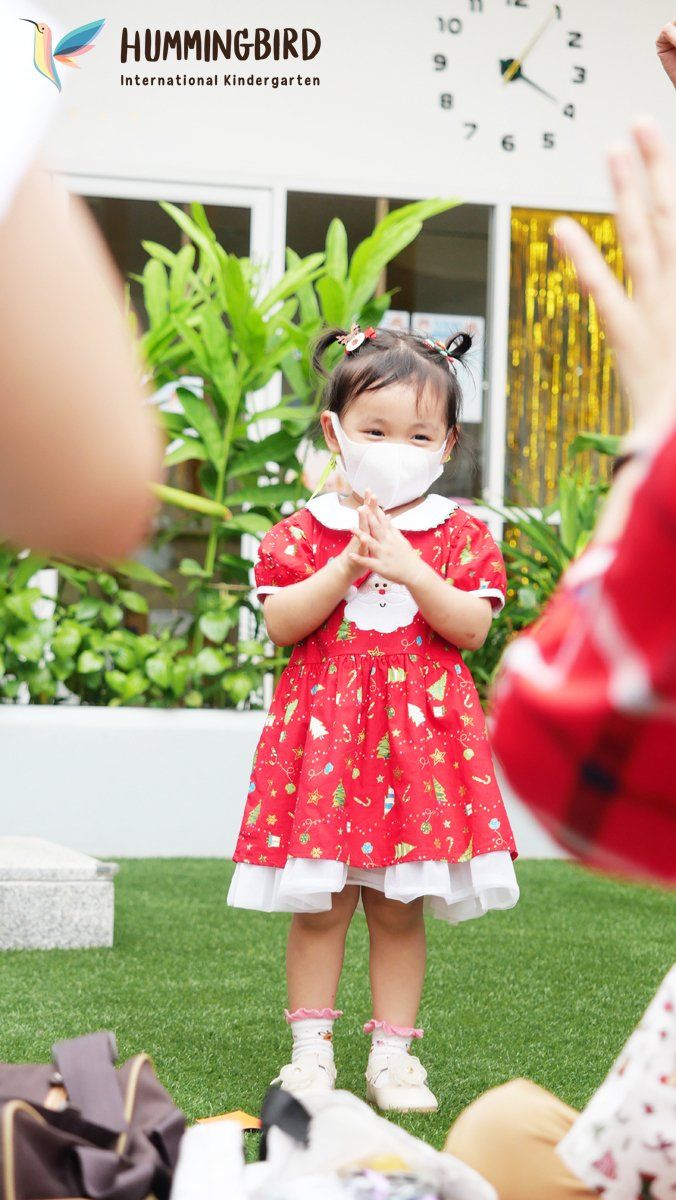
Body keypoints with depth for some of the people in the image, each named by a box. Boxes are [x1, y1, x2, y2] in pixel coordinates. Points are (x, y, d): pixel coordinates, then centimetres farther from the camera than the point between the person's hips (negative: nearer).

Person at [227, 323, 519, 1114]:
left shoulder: (460, 535, 5)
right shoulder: (305, 530, 3)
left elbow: (473, 629, -6)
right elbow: (280, 624, -7)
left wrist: (410, 570, -18)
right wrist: (348, 564, -17)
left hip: (421, 732, 1)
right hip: (323, 729, 0)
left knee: (400, 906, 6)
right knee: (318, 904, 3)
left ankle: (392, 1052, 15)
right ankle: (310, 1046, 14)